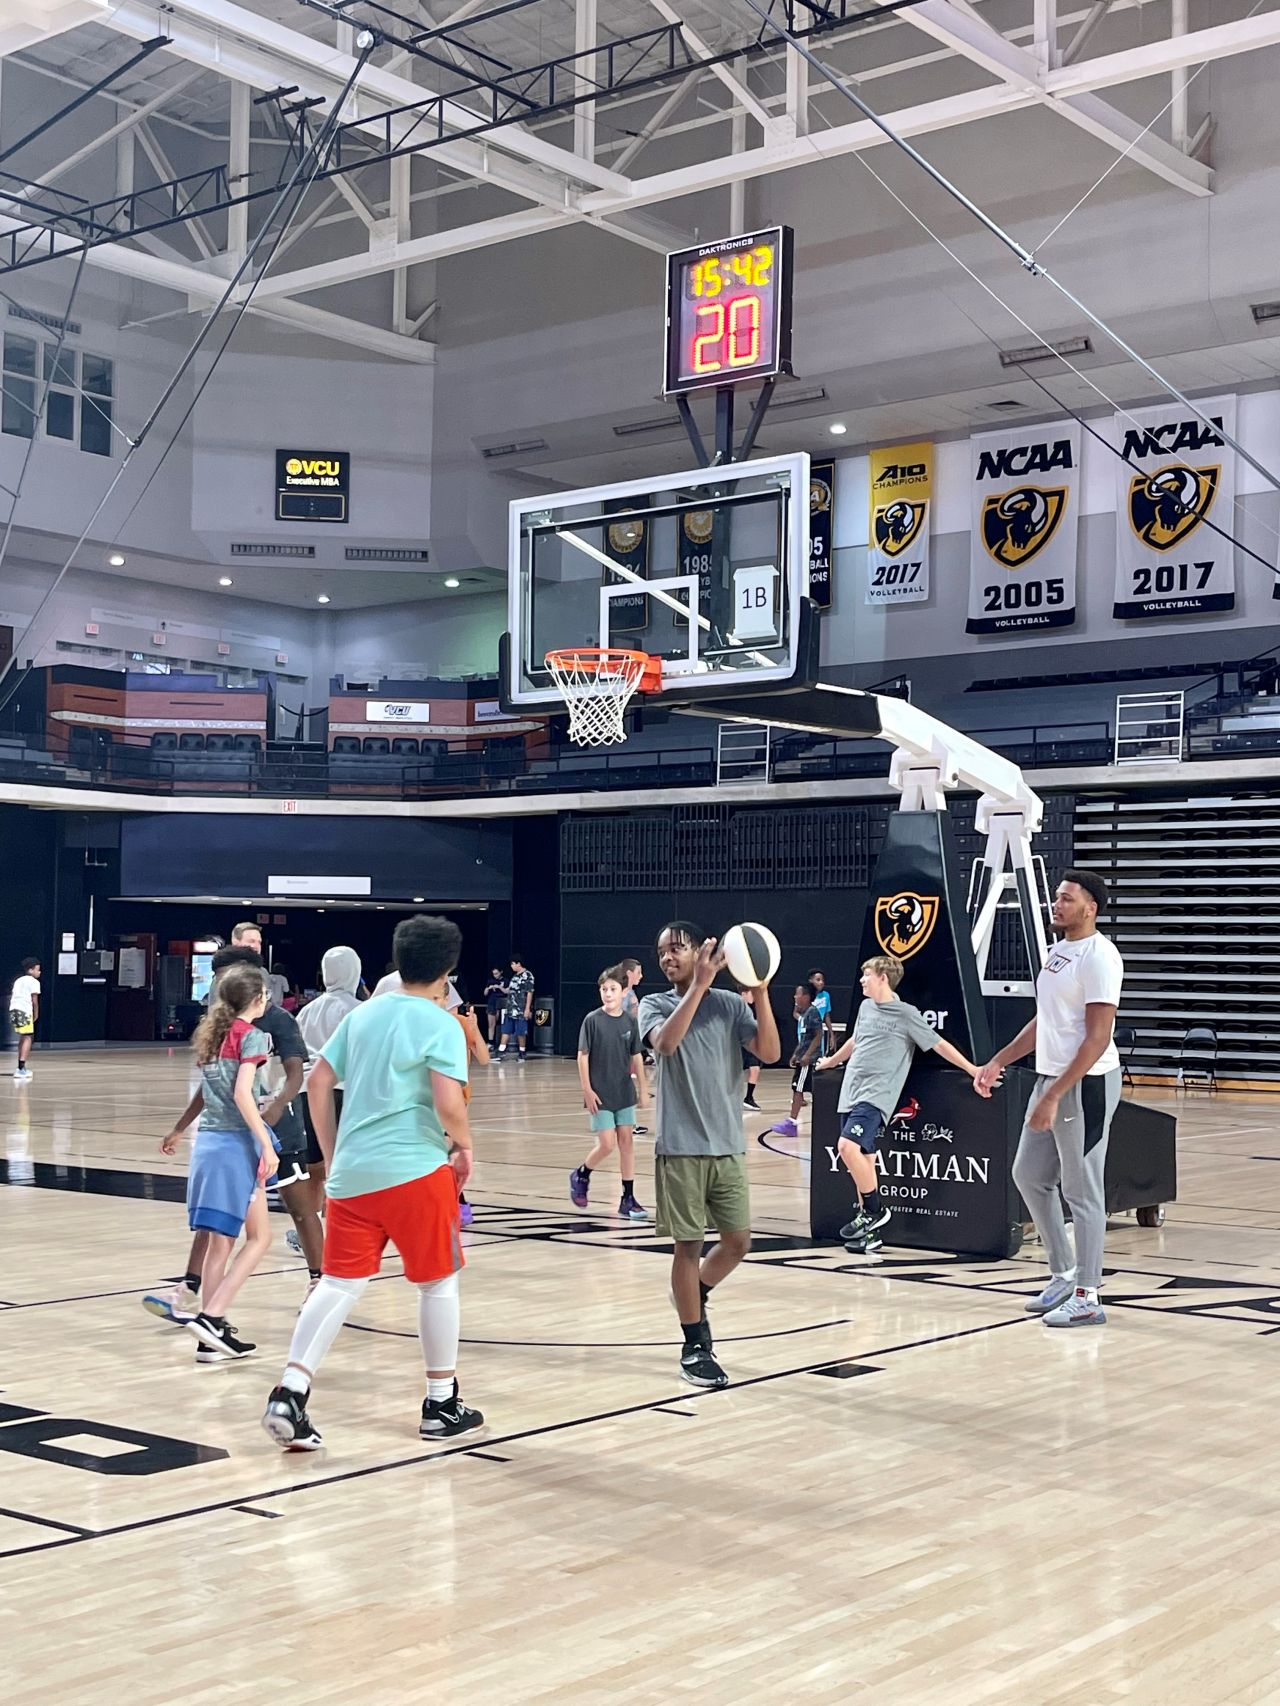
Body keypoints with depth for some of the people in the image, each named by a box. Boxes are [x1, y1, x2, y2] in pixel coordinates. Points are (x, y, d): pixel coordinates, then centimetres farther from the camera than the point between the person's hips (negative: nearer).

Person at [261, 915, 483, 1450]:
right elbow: (449, 1104, -18)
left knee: (339, 1284, 8)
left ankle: (289, 1394, -5)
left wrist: (332, 1156, 18)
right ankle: (441, 1404, 20)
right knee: (438, 1282, 11)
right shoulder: (441, 1025, -7)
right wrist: (464, 1146, 1)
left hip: (351, 1171, 5)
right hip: (415, 1169, -5)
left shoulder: (362, 1014, 11)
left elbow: (317, 1084, 12)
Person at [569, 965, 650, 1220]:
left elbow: (636, 1057, 8)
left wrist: (643, 1089, 7)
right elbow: (582, 1056, -7)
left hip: (625, 1093, 4)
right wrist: (587, 1090, -11)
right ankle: (580, 1176, 21)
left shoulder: (630, 1021, 2)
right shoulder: (592, 1020, -8)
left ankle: (628, 1199, 9)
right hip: (600, 1095, -4)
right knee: (607, 1144, -6)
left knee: (627, 1141, 3)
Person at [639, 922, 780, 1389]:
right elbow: (666, 1042, -22)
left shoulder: (730, 1004, 6)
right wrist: (698, 986, -26)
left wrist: (761, 992, -15)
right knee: (689, 1245, 1)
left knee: (737, 1242, 7)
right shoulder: (655, 1005, 0)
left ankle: (695, 1296, 36)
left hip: (728, 1145, 3)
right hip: (680, 1148, -3)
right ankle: (695, 1347, 12)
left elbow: (769, 1053, -7)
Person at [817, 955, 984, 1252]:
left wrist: (972, 1069, -7)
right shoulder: (866, 1007, 15)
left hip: (876, 1094, -7)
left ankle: (874, 1211, -8)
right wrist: (831, 1061, 45)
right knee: (863, 1160, 6)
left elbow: (939, 1044, -3)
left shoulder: (907, 1014, -4)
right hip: (851, 1091, 7)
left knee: (848, 1147, -25)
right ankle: (870, 1233, 12)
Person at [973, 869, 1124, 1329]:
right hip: (1051, 1077, 10)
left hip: (1085, 1084, -10)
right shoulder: (1057, 951, 13)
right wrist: (997, 1062, 18)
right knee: (1029, 1175, 14)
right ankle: (1063, 1274, 26)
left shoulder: (1098, 957, -16)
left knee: (1082, 1190, -3)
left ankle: (1086, 1298, 6)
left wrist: (1054, 1096, -24)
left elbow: (1097, 1038, -21)